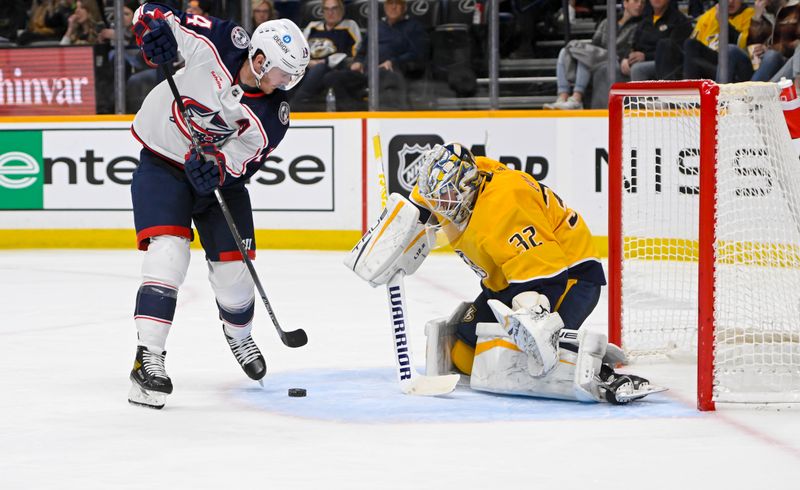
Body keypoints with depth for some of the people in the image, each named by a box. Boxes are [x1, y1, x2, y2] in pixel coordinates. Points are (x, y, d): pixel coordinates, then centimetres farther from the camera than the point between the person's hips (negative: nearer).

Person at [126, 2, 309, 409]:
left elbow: (239, 165, -18)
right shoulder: (217, 43, -22)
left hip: (219, 172, 3)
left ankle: (238, 335, 38)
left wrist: (215, 169, -40)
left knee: (233, 265, 4)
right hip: (161, 164, -3)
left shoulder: (273, 116, -16)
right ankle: (148, 357, -21)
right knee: (168, 252, -22)